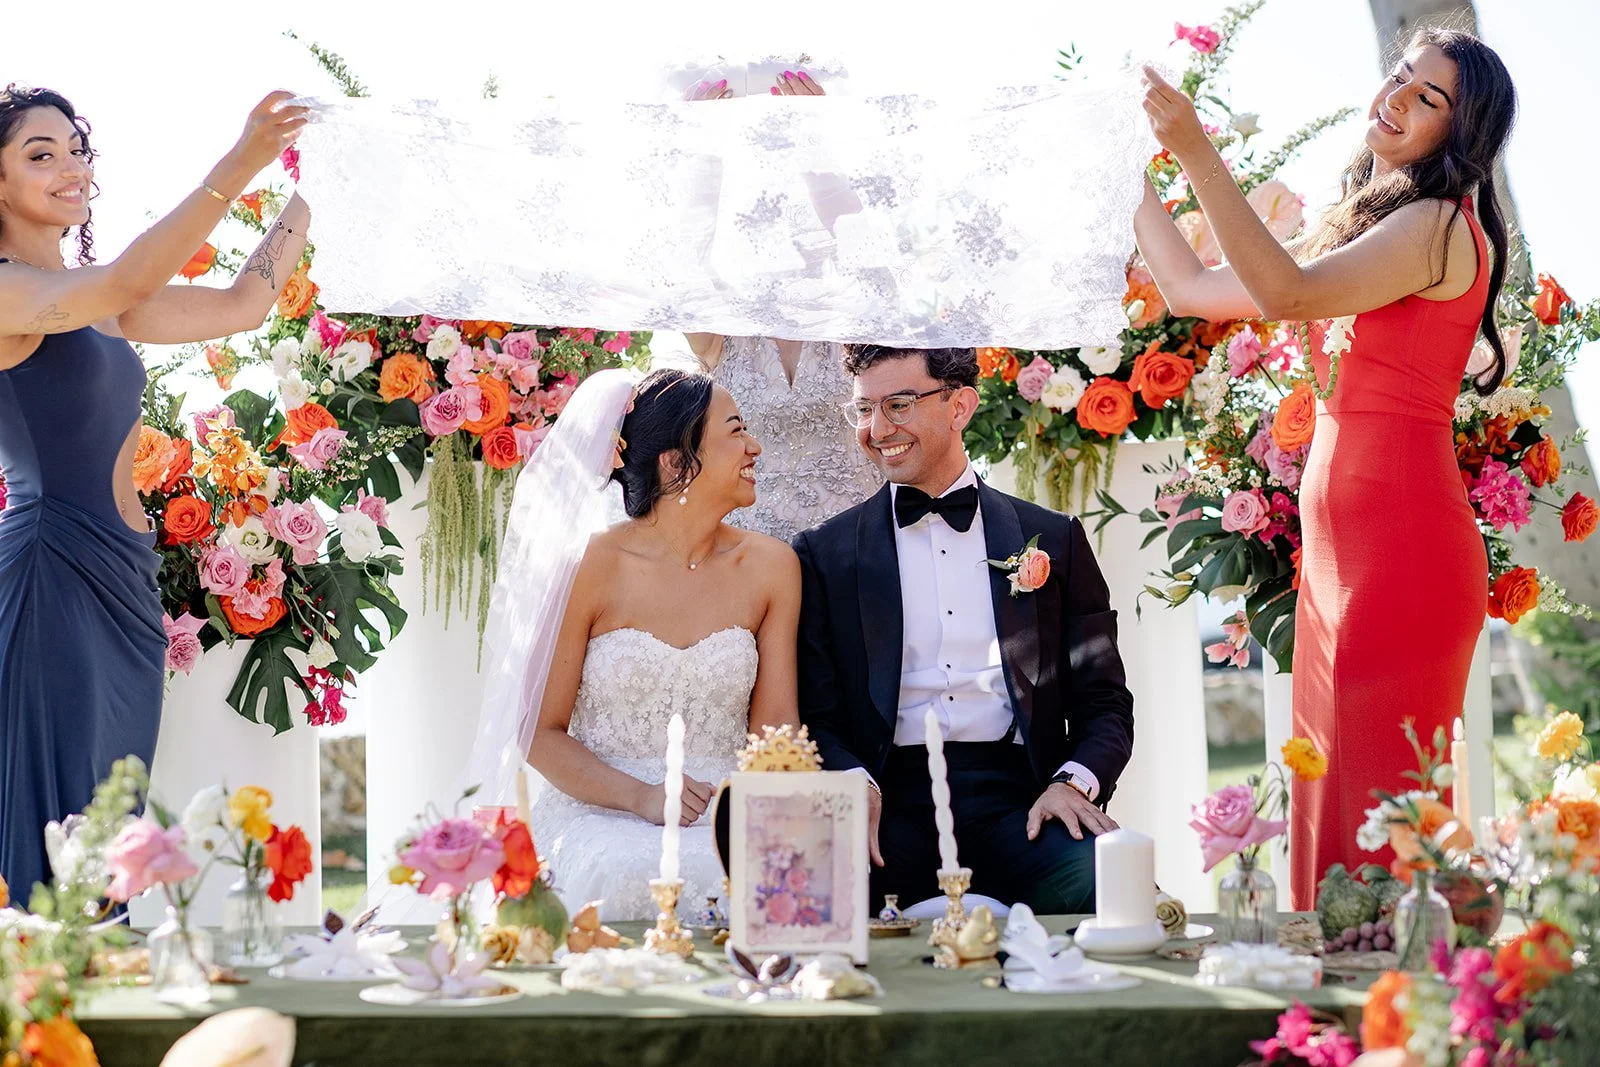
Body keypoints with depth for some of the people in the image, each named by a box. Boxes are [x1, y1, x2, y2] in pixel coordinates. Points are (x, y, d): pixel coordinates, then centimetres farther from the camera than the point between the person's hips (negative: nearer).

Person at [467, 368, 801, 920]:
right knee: (638, 872, -38)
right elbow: (541, 732, 0)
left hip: (724, 817, 2)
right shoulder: (590, 566, -3)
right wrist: (641, 797, -16)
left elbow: (775, 728, 7)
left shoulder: (770, 566, 7)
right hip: (597, 812, -2)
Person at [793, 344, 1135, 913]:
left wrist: (1075, 781, -7)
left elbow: (1105, 703, 14)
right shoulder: (825, 554, 14)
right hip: (893, 810, -1)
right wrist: (851, 783, -14)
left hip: (1017, 803, 1)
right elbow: (813, 713, 9)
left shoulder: (1052, 539, 16)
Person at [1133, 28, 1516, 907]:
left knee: (1381, 807, -9)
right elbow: (1191, 288, 24)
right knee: (1329, 806, 8)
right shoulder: (1356, 230, 20)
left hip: (1399, 542, -9)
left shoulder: (1443, 226, -7)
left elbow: (1288, 292, -21)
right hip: (1338, 545, 9)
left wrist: (1196, 152, -24)